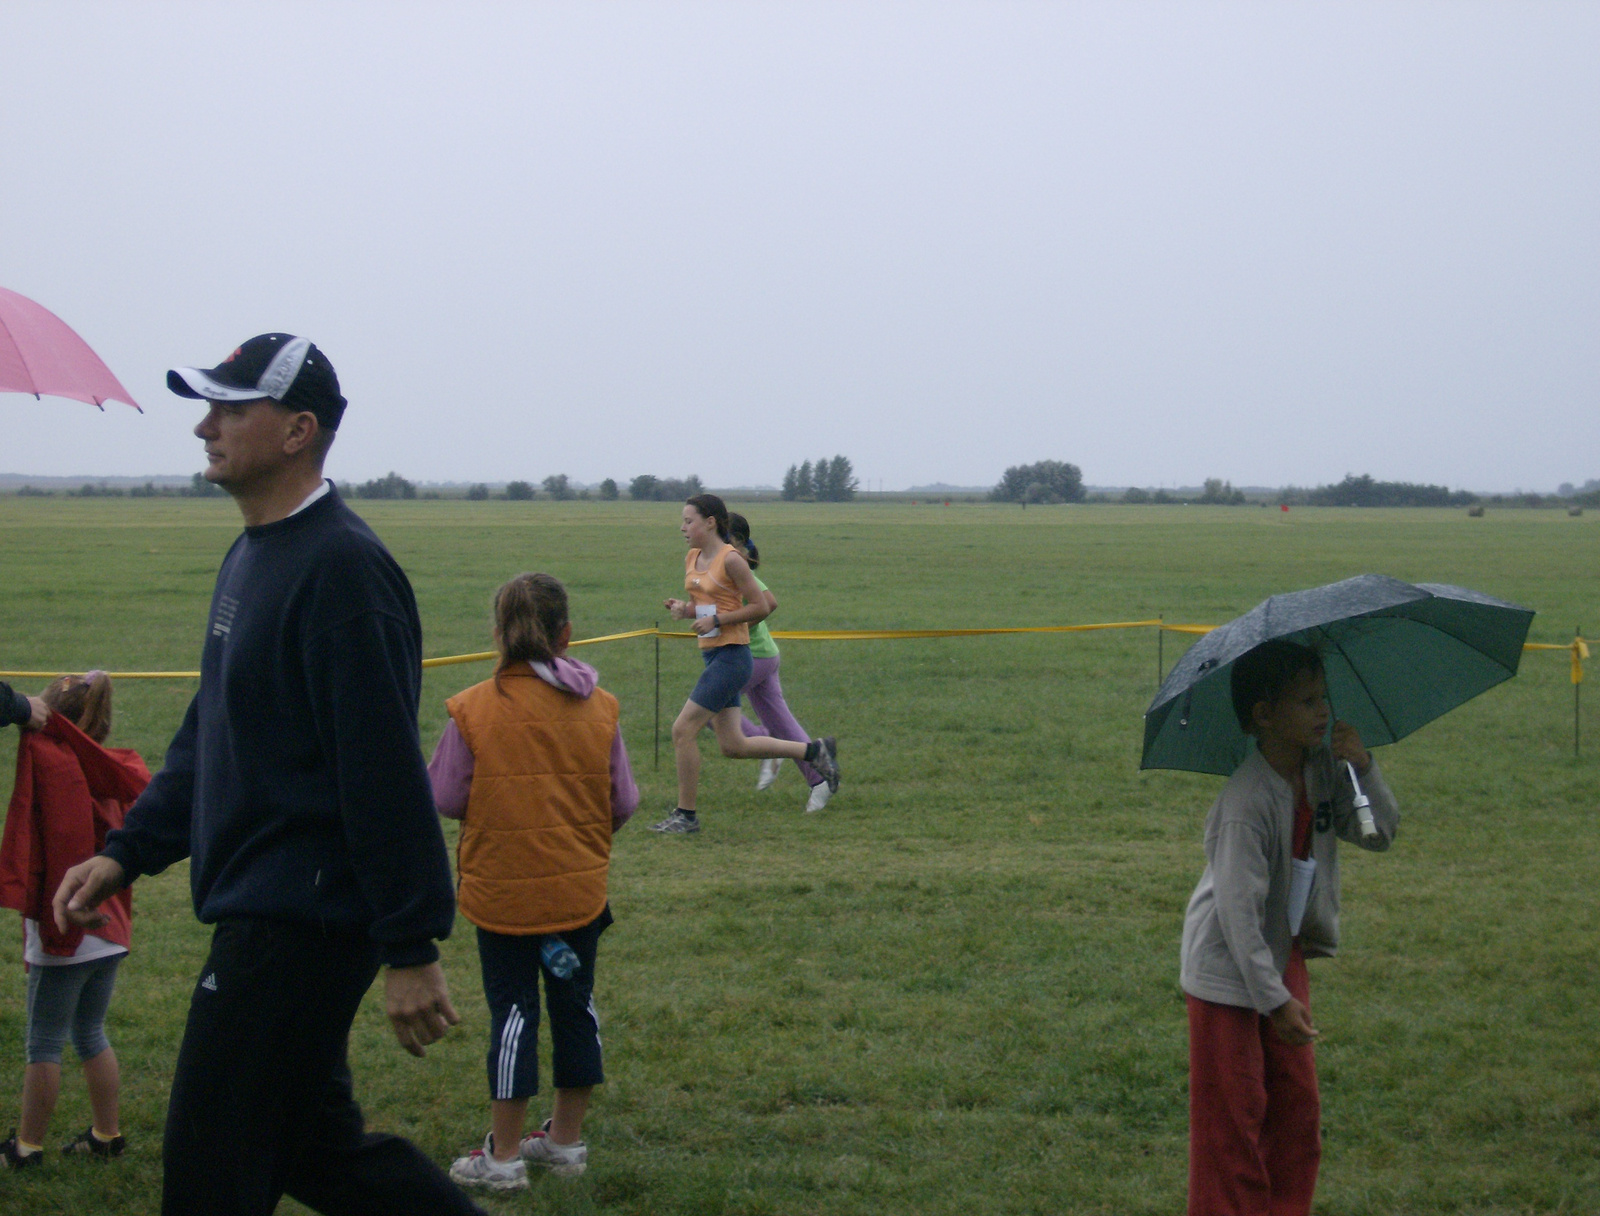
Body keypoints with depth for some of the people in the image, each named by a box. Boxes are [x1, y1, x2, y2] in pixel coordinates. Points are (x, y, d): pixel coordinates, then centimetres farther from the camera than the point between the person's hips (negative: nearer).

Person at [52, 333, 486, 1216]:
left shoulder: (340, 567, -18)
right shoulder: (249, 558, 14)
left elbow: (384, 770, -21)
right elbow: (207, 738, 23)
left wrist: (411, 949, -22)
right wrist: (127, 852, 14)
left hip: (299, 922, -10)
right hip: (260, 913, 10)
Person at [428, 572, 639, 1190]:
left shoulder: (473, 710, -12)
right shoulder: (600, 709, -3)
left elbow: (446, 798, -7)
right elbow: (623, 801, 3)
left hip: (503, 889, -2)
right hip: (581, 886, 3)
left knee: (512, 1009, 5)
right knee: (575, 1004, 14)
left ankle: (504, 1155, 10)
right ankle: (566, 1140, 24)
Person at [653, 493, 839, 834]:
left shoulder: (730, 560, -14)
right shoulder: (692, 559, 11)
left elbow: (759, 607, -13)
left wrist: (716, 620, -19)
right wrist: (683, 608, 1)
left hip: (731, 656, -9)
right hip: (712, 654, 9)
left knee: (683, 731, -10)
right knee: (733, 745, 11)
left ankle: (686, 815, 2)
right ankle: (815, 751, 23)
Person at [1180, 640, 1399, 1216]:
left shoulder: (1321, 769, -3)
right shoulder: (1248, 799, -27)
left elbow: (1380, 833, 3)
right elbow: (1238, 906, -26)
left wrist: (1364, 767, -15)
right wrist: (1275, 1000, -24)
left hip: (1283, 957, 8)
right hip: (1230, 969, -8)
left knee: (1297, 1105, 14)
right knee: (1233, 1117, -2)